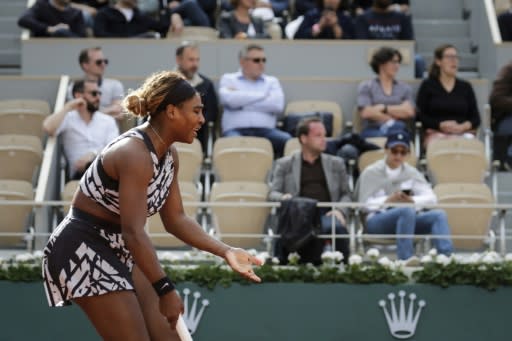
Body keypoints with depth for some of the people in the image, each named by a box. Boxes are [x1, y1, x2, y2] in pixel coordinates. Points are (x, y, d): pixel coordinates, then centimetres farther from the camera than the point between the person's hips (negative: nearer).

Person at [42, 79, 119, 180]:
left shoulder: (108, 120, 19)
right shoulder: (68, 118, 12)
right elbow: (48, 128, -10)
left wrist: (93, 154, -15)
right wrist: (67, 107, -2)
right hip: (80, 172, -3)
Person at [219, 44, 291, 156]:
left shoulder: (272, 81, 22)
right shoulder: (228, 79, 17)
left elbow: (278, 105, 1)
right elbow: (229, 99, -7)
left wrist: (242, 101, 1)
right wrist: (263, 95, 4)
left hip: (265, 131, 2)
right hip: (236, 129, -2)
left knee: (288, 140, -29)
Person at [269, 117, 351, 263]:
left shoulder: (336, 163, 25)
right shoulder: (284, 164, 20)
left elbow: (346, 194, 20)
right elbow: (273, 193, 12)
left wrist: (341, 211, -3)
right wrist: (283, 198, -13)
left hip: (326, 214, 2)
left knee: (337, 226, -37)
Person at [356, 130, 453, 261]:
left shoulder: (411, 173, 15)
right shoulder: (371, 172, 4)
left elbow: (431, 198, 4)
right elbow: (365, 205, -4)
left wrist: (412, 200, -17)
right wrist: (388, 200, -21)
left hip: (408, 220, 4)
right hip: (377, 219, -4)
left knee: (438, 215, -23)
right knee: (407, 210, -36)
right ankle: (405, 258, -46)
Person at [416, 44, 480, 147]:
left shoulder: (466, 87, 20)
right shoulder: (427, 86, 13)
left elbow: (476, 118, 14)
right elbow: (420, 116, 4)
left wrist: (463, 126, -9)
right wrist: (441, 125, -12)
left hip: (463, 132, 3)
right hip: (436, 133, -3)